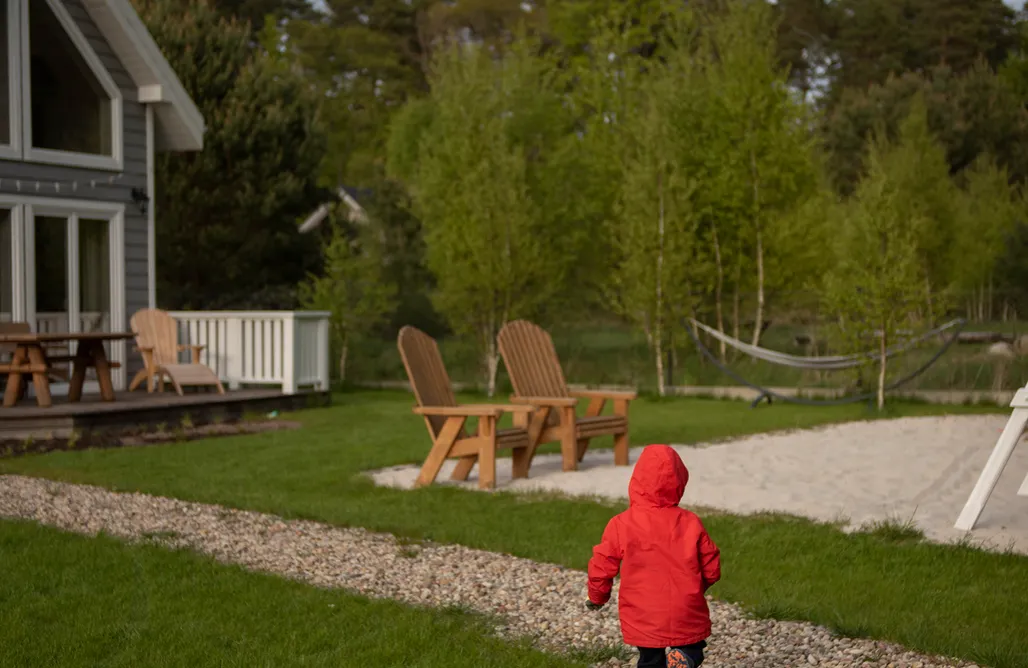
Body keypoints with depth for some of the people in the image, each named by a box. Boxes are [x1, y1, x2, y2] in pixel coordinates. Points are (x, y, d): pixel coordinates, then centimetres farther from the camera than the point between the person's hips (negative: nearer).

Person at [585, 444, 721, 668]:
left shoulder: (621, 525, -10)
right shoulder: (690, 523, -5)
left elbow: (601, 568, -5)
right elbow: (711, 569, 2)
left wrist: (598, 597, 16)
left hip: (644, 620, 0)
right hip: (687, 616, 0)